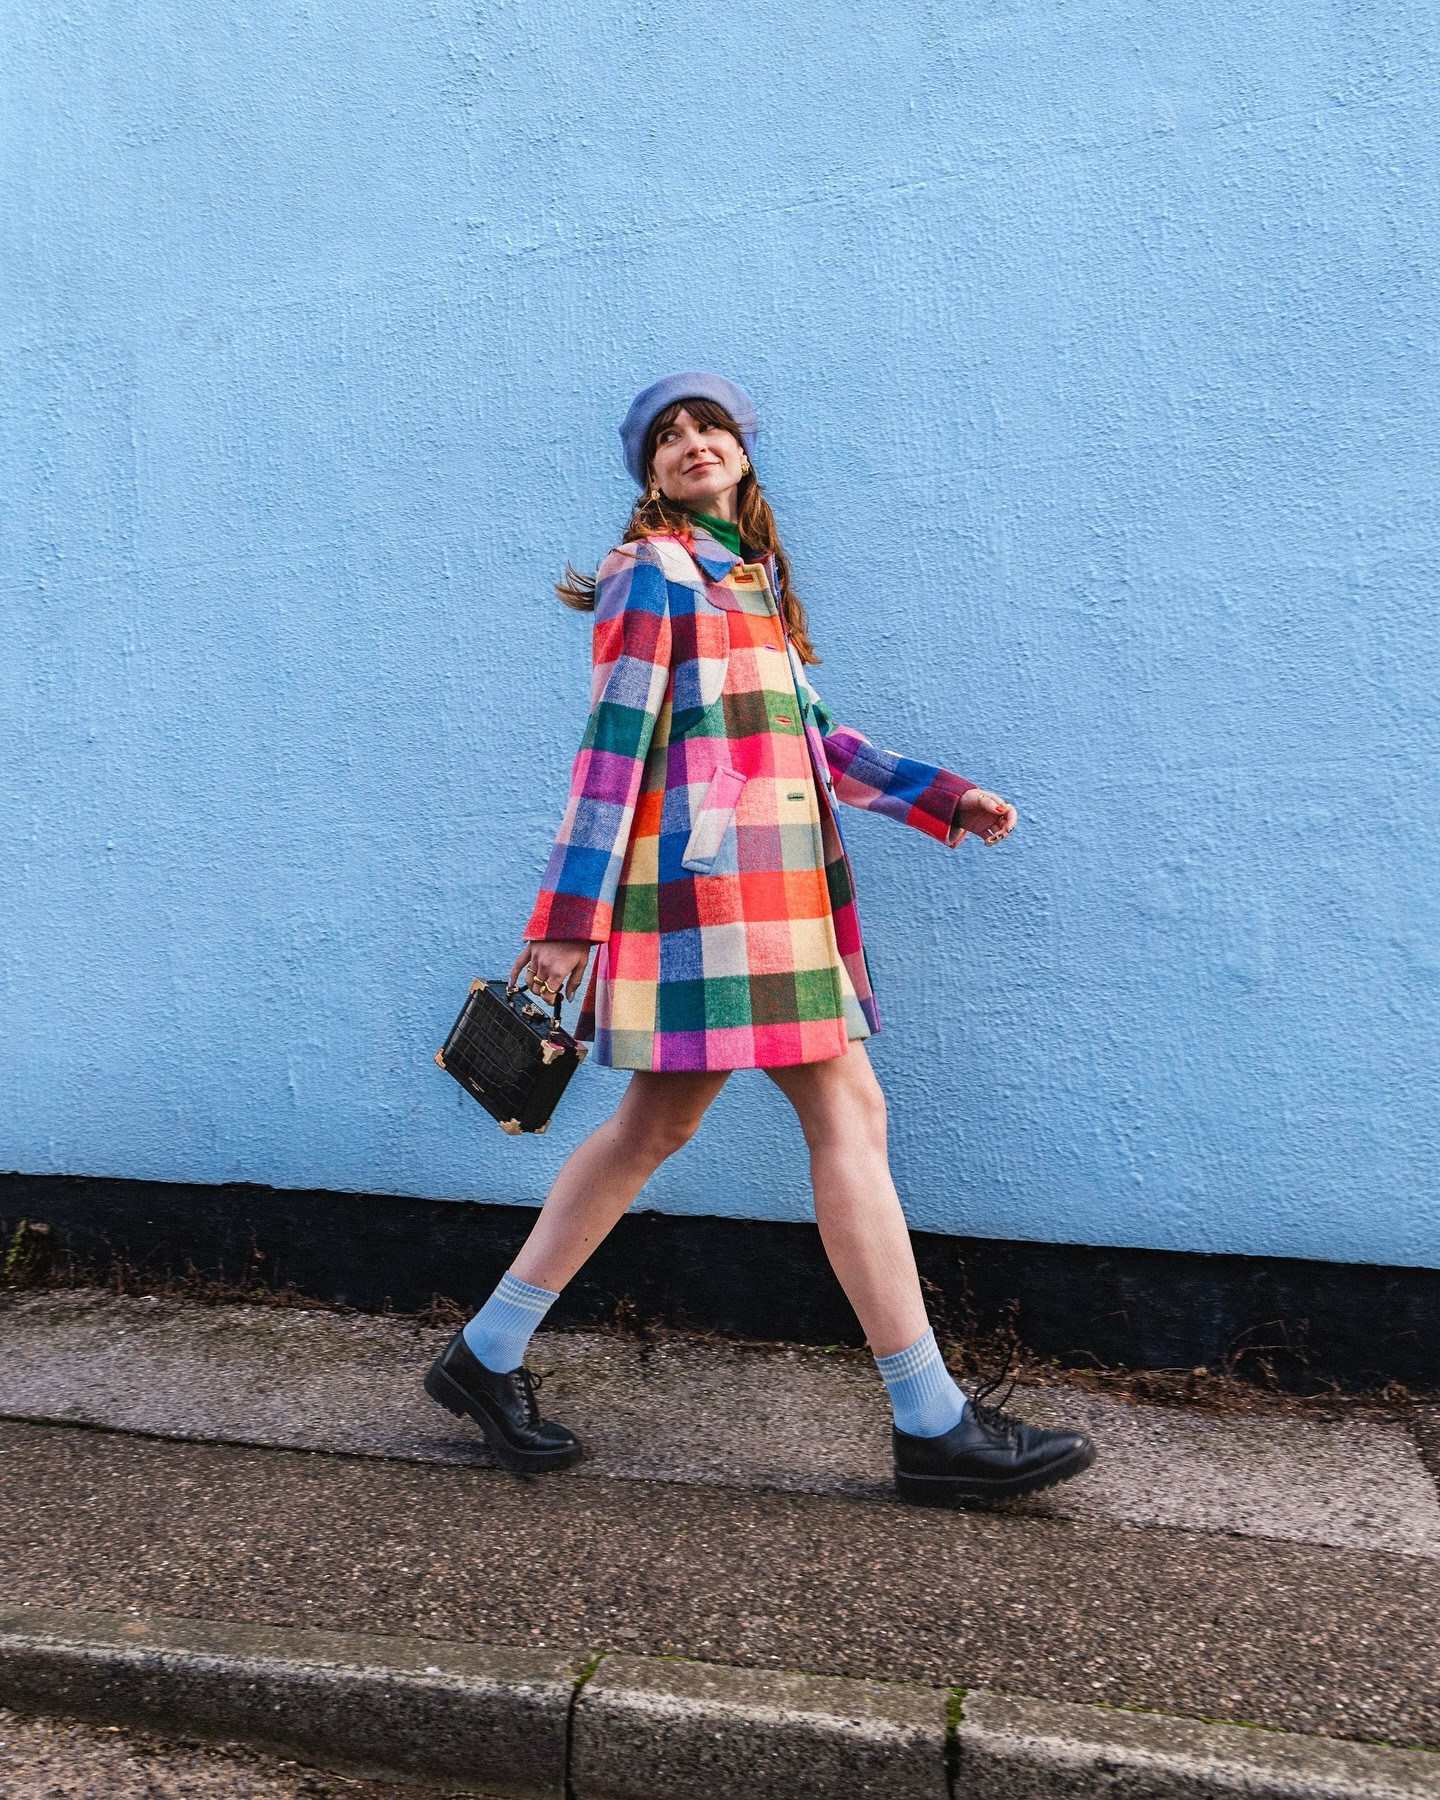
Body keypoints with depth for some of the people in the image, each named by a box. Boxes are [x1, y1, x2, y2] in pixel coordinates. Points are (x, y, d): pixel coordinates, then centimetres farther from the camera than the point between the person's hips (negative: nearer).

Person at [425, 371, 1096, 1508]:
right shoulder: (653, 573, -3)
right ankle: (932, 1426, 1)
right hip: (711, 874, -9)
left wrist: (944, 798, 16)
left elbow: (809, 734, 22)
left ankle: (488, 1356, 22)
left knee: (657, 1124, 11)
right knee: (847, 1110, -8)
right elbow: (614, 744, -10)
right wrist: (570, 919, -13)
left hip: (772, 885, 9)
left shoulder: (753, 581, 23)